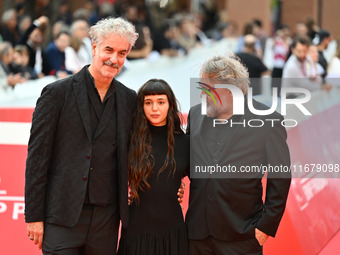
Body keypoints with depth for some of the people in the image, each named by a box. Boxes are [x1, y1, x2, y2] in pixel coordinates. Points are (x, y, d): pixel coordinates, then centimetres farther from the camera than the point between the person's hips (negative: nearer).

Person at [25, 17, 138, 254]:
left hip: (106, 218, 4)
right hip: (62, 216, -3)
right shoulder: (57, 92, -3)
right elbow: (37, 156, -3)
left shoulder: (129, 99, 9)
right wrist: (34, 216, -6)